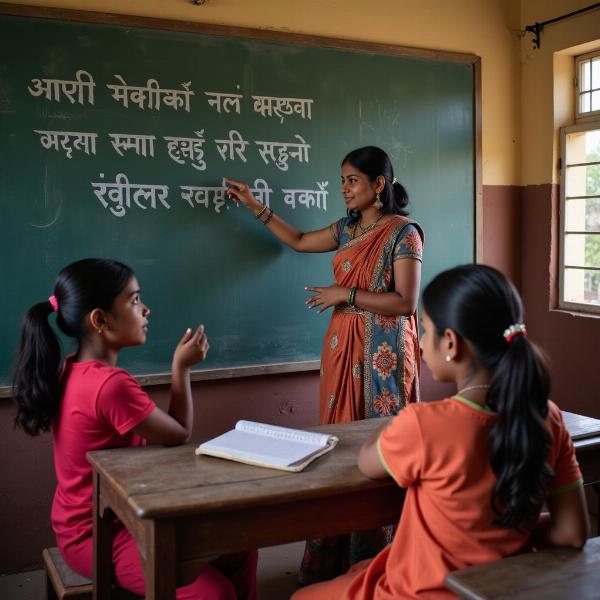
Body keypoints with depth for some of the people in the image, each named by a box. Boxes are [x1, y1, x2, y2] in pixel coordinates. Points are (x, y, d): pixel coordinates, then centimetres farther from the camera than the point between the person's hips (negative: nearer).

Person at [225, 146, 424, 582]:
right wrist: (256, 207, 25)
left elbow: (406, 302, -16)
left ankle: (379, 559, 12)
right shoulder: (348, 228, 13)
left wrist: (346, 294, -14)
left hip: (382, 352, -7)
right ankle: (338, 556, 19)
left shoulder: (403, 233, -9)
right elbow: (300, 242, 26)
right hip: (343, 347, 7)